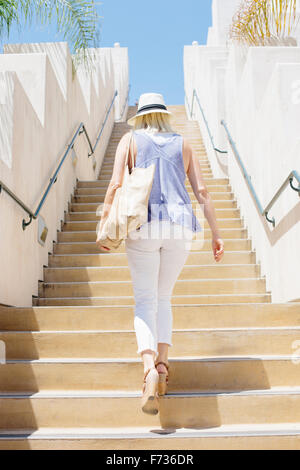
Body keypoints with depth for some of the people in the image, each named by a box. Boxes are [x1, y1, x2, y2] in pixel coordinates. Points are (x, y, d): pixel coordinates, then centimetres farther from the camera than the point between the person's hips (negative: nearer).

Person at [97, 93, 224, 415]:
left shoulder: (130, 139, 11)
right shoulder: (183, 144, 17)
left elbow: (115, 185, -3)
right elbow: (202, 191, 7)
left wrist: (104, 224, 2)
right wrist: (216, 234, 8)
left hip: (143, 228, -2)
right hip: (180, 228, 2)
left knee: (145, 302, 1)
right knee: (163, 298, 16)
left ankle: (149, 370, -21)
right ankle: (162, 364, 2)